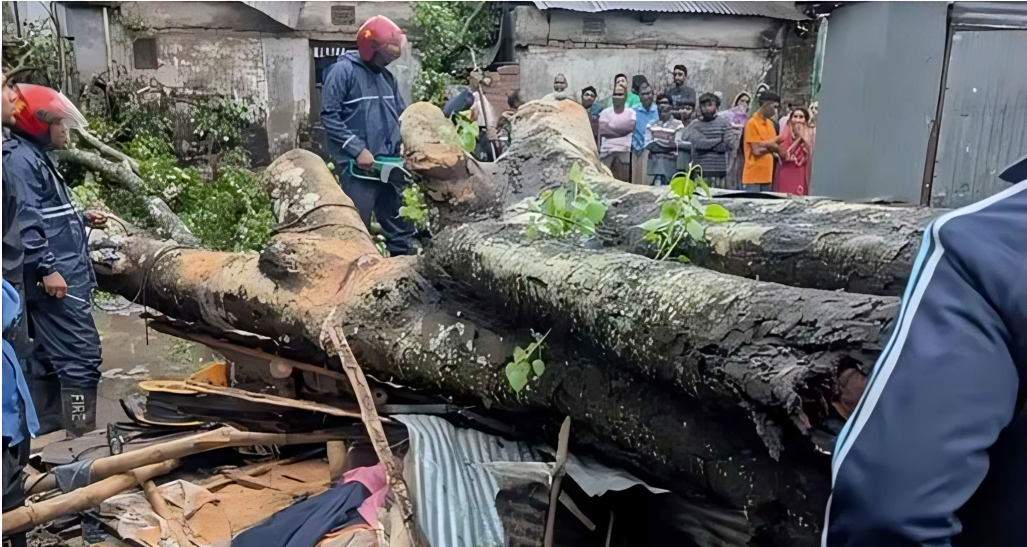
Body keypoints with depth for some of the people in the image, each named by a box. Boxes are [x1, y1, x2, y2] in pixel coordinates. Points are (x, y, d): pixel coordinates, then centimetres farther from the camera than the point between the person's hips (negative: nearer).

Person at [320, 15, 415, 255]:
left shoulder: (387, 77, 13)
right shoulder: (343, 71, -8)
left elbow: (402, 116, 19)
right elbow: (330, 116, -13)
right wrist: (358, 150, -17)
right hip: (358, 168, -7)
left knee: (400, 228, 12)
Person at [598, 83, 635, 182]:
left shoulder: (631, 112, 8)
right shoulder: (605, 112, 8)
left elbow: (630, 127, -10)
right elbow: (603, 130, -6)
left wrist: (611, 128, -4)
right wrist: (621, 130, -5)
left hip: (624, 151, 0)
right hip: (607, 151, 0)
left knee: (623, 181, -5)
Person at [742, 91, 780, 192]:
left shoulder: (769, 122, 14)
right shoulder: (752, 123, -10)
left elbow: (776, 146, 10)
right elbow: (757, 151, -14)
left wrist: (764, 144, -9)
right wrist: (770, 146, 1)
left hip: (767, 175, 7)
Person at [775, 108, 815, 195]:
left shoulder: (811, 134, 5)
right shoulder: (785, 135, 7)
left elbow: (811, 153, -8)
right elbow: (783, 154, -6)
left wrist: (803, 136, -10)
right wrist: (798, 139, -8)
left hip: (803, 174, -1)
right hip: (786, 174, 1)